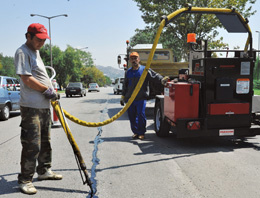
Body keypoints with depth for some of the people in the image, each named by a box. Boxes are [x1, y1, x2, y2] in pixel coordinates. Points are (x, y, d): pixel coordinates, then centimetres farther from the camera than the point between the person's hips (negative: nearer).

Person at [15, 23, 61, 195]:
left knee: (45, 142, 18)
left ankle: (44, 171, 32)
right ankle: (25, 179, 7)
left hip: (45, 105, 10)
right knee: (32, 145, -6)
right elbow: (27, 79, -19)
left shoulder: (36, 52, 19)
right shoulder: (23, 52, -10)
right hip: (31, 107, -10)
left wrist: (51, 92, 10)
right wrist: (47, 90, -11)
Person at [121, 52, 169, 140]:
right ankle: (135, 132, 19)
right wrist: (123, 96, 20)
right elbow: (125, 86, 23)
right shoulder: (128, 72, 17)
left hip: (141, 98, -4)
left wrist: (162, 79, -27)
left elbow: (154, 75, -7)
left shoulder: (145, 70, 3)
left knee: (141, 115, -8)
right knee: (132, 116, 6)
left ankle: (141, 133, 6)